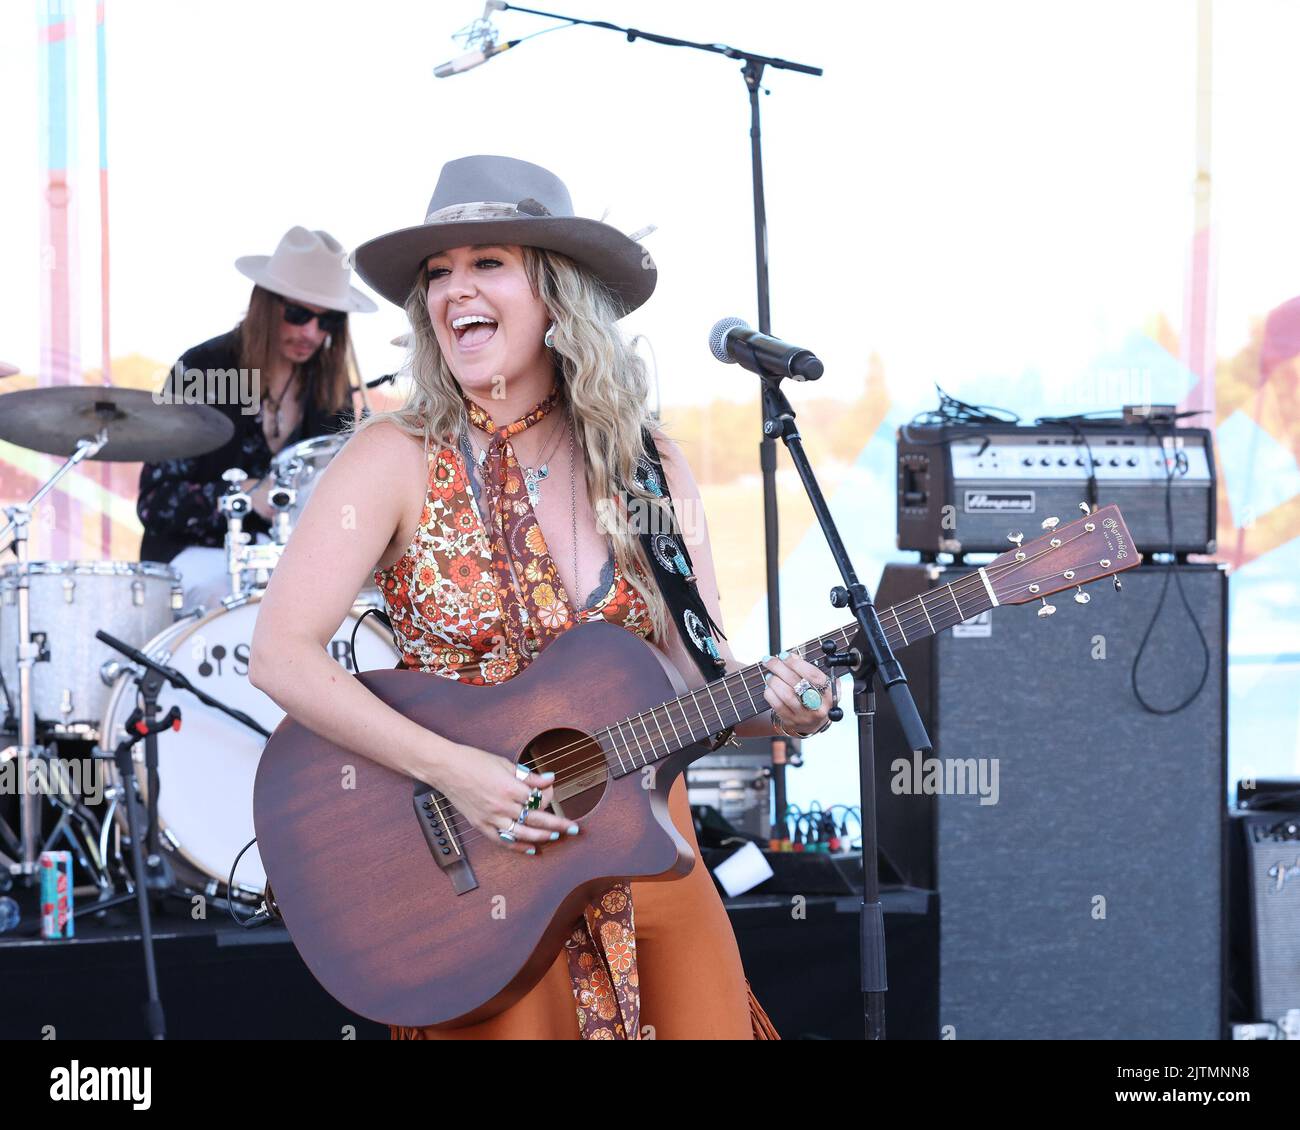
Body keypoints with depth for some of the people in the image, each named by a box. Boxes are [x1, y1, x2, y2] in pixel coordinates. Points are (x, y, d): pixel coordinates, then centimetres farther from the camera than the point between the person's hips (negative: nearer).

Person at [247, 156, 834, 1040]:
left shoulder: (644, 464, 3)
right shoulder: (398, 460, -7)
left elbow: (699, 667, 3)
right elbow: (282, 656, -15)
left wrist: (774, 701, -19)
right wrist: (452, 768, -23)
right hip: (471, 873, -3)